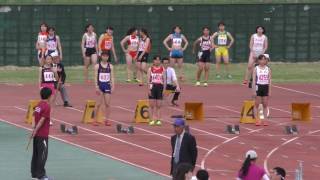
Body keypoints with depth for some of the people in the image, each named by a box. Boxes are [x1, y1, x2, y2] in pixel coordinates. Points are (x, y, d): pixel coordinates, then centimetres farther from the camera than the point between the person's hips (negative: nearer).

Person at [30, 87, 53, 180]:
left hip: (37, 134, 8)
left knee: (36, 154, 12)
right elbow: (42, 120, -19)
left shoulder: (38, 105, 9)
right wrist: (35, 131, -18)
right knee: (42, 155, -2)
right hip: (43, 135, -8)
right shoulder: (47, 106, -15)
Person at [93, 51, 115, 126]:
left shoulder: (110, 66, 6)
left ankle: (107, 120, 5)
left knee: (107, 104, 0)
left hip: (107, 86, 2)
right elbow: (95, 77, -2)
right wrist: (96, 87, -10)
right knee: (99, 104, -4)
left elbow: (112, 77, 6)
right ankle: (95, 119, 4)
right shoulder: (97, 66, 0)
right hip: (100, 85, -2)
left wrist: (113, 86, -3)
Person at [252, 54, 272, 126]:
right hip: (258, 86, -2)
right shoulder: (256, 69, -1)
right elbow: (254, 80, -3)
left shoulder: (268, 69, 5)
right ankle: (257, 120, 4)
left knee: (265, 105, 3)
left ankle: (265, 120, 7)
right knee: (257, 104, 1)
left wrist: (269, 91, 0)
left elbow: (269, 80, 5)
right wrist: (254, 91, -9)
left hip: (266, 87, 2)